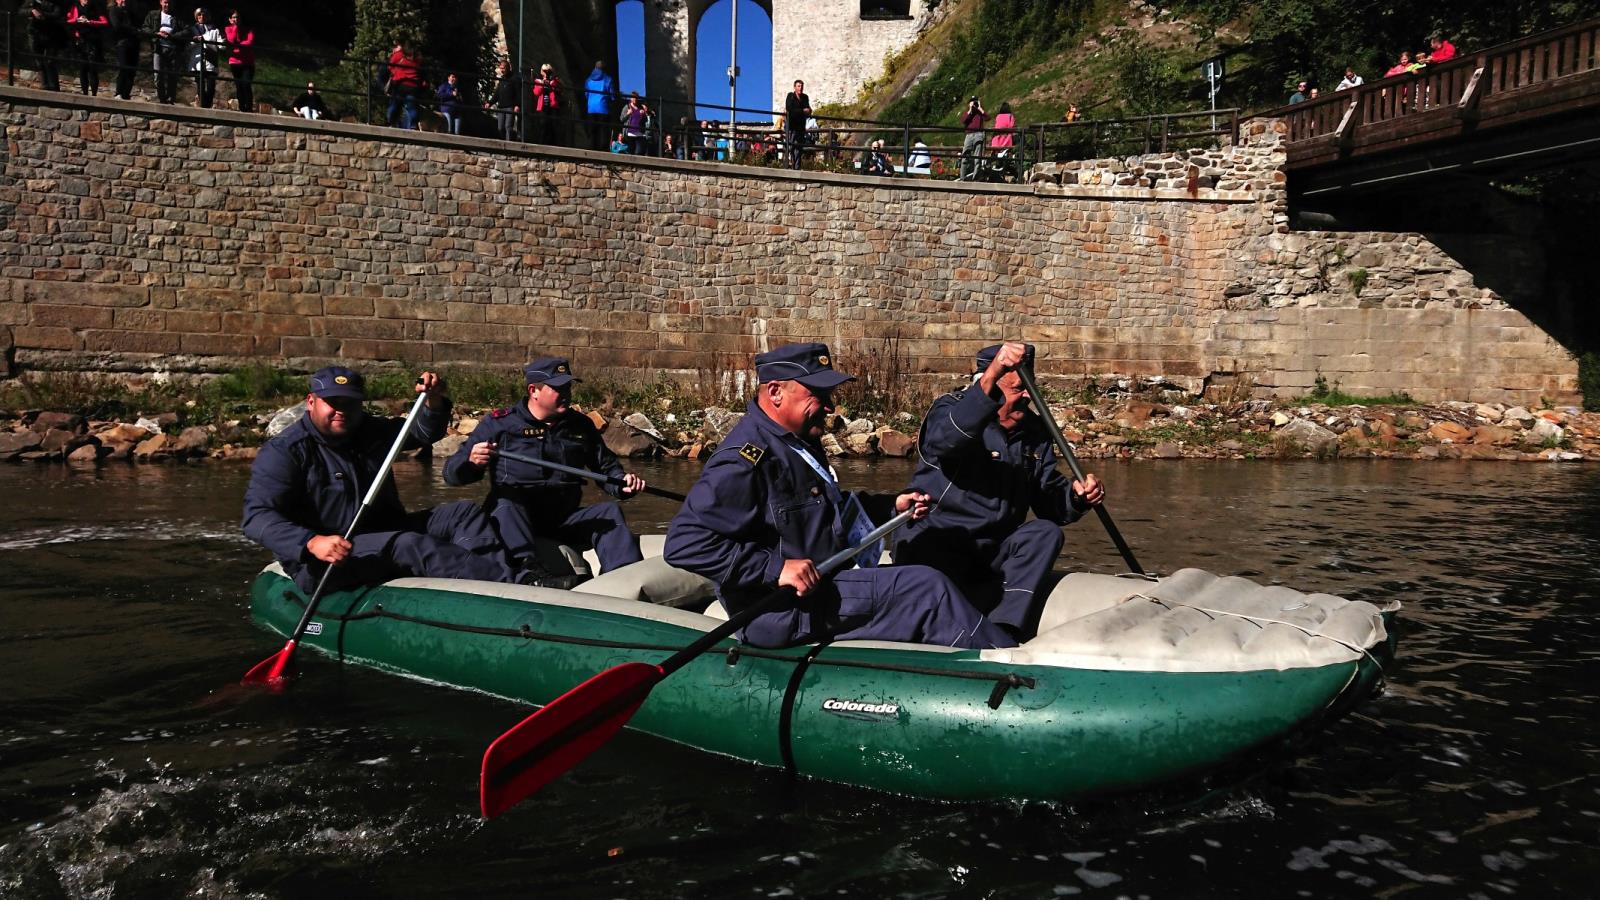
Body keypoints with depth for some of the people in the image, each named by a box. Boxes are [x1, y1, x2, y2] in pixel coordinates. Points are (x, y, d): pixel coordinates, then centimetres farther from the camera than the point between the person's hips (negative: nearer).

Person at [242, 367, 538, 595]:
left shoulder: (369, 431, 12)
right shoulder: (283, 452, -9)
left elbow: (424, 433, 17)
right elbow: (257, 518, -19)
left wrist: (434, 400, -6)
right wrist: (312, 543, -37)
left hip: (383, 531, 8)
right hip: (324, 564, -8)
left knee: (464, 513, -7)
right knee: (409, 545, -33)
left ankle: (503, 575, -32)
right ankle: (519, 585, -42)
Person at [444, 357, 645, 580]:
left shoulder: (580, 425, 12)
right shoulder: (499, 424, -1)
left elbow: (606, 467, 23)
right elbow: (451, 474, -4)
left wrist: (622, 483, -1)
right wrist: (471, 461, -28)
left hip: (563, 523, 4)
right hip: (510, 520, -4)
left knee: (610, 512, -14)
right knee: (505, 506, -33)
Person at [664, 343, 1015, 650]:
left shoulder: (798, 443, 12)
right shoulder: (746, 458, -20)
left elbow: (829, 509, 28)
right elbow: (684, 541, -28)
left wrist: (891, 505, 14)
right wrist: (774, 568, -30)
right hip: (782, 611, -11)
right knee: (927, 589, -15)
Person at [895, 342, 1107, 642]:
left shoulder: (1035, 431, 9)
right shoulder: (951, 408, -9)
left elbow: (1049, 499, 8)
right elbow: (944, 438, -36)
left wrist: (1076, 496, -17)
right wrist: (991, 376, -47)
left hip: (992, 550, 6)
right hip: (932, 546, -5)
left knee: (1046, 533, -21)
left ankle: (1004, 629, -33)